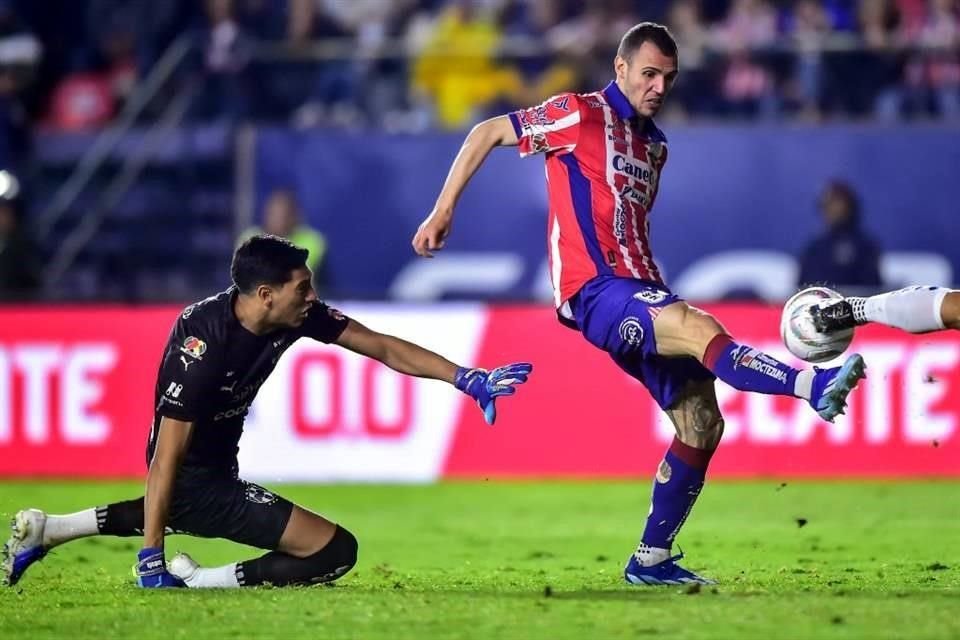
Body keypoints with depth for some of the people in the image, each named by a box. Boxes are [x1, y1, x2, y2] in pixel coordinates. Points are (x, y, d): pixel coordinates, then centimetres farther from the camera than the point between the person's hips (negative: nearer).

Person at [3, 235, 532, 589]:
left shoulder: (296, 315, -12)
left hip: (219, 464, 9)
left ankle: (46, 531, 42)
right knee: (336, 550, -14)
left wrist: (468, 379, -13)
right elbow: (166, 456, -31)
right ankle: (199, 583, -11)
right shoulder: (205, 341, -33)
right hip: (195, 479, -9)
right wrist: (150, 557, -31)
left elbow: (381, 347, -5)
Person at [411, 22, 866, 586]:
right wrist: (444, 210, 0)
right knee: (701, 329, -33)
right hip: (594, 290, -8)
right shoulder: (581, 115, -2)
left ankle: (652, 560, 9)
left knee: (703, 423, 1)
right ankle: (816, 386, -51)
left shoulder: (655, 145, 20)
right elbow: (488, 133, 3)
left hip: (640, 293, 8)